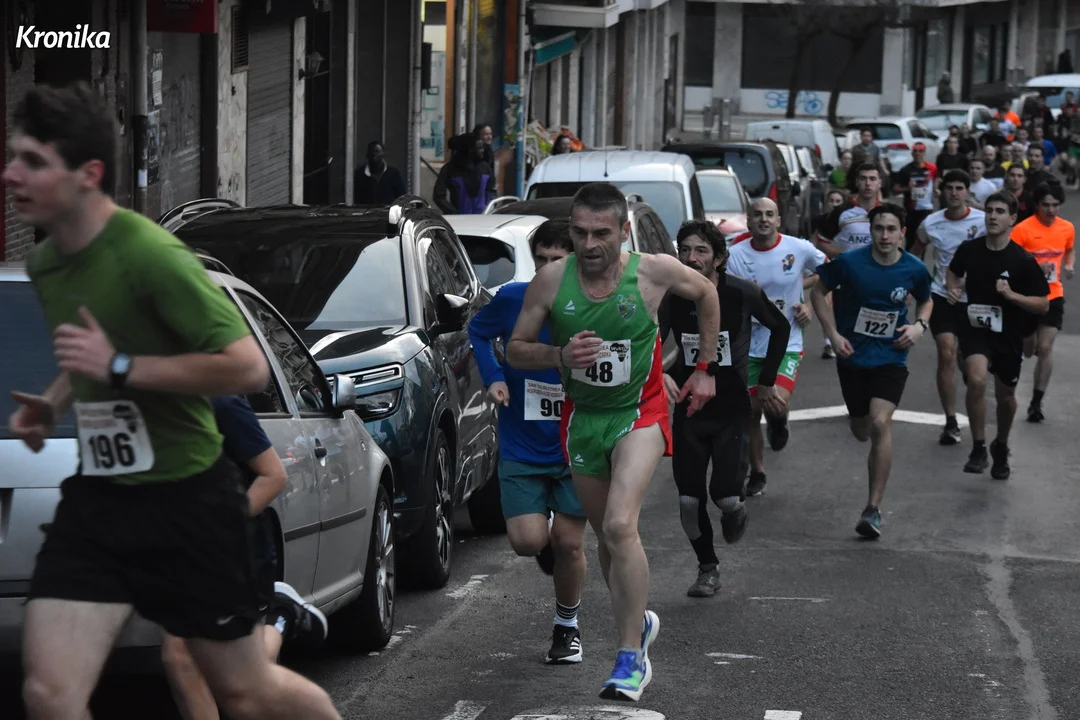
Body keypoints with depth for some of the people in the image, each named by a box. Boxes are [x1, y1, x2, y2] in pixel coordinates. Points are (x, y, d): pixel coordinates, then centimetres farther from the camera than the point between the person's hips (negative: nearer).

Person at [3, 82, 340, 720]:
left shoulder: (150, 255, -21)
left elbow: (249, 367, -25)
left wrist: (118, 365, -25)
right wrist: (53, 405, 4)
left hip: (187, 498, -6)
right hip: (97, 495, 6)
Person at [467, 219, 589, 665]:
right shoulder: (513, 299, -8)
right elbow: (478, 331, 12)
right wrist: (493, 377, -2)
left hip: (574, 447, -1)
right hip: (521, 447, 1)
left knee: (568, 544, 1)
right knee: (528, 540, -10)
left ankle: (567, 626, 25)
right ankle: (548, 543, 30)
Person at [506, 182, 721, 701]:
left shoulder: (654, 272, -16)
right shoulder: (551, 280, -12)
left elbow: (706, 293, 6)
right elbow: (515, 350, -3)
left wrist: (705, 368, 9)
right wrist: (560, 355, -23)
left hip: (639, 412, -4)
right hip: (581, 417, 4)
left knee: (620, 526, -23)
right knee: (605, 536, 15)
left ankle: (631, 658, -17)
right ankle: (637, 622, 41)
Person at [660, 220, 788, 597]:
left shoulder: (742, 294, -12)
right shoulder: (671, 297, -8)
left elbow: (780, 327, 6)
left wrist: (767, 381, 9)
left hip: (732, 406, -2)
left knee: (725, 494, -13)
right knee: (689, 499, 0)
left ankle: (737, 504, 25)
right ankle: (708, 568, 21)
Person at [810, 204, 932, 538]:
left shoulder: (914, 269, -8)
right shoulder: (850, 263, -13)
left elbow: (925, 301, 14)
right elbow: (819, 292, 2)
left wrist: (920, 325, -6)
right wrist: (834, 335, -7)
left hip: (891, 357, -1)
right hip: (853, 356, 1)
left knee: (880, 423, -21)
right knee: (861, 431, 13)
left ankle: (874, 509, -18)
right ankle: (877, 457, 55)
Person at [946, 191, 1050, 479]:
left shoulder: (1023, 260, -14)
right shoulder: (969, 250, -7)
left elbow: (1043, 305, -11)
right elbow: (954, 270, 18)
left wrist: (1011, 295, -25)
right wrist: (954, 288, -3)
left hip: (1009, 335, 0)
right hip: (976, 329, 0)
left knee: (1005, 396, 15)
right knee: (976, 380, -27)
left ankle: (1001, 448, 44)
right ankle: (978, 449, -14)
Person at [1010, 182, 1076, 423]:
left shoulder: (1067, 228, 1)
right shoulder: (1023, 229, -14)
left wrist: (1069, 266, 1)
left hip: (1053, 296, 2)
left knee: (1045, 348, -8)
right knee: (1028, 350, 11)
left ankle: (1036, 403, -1)